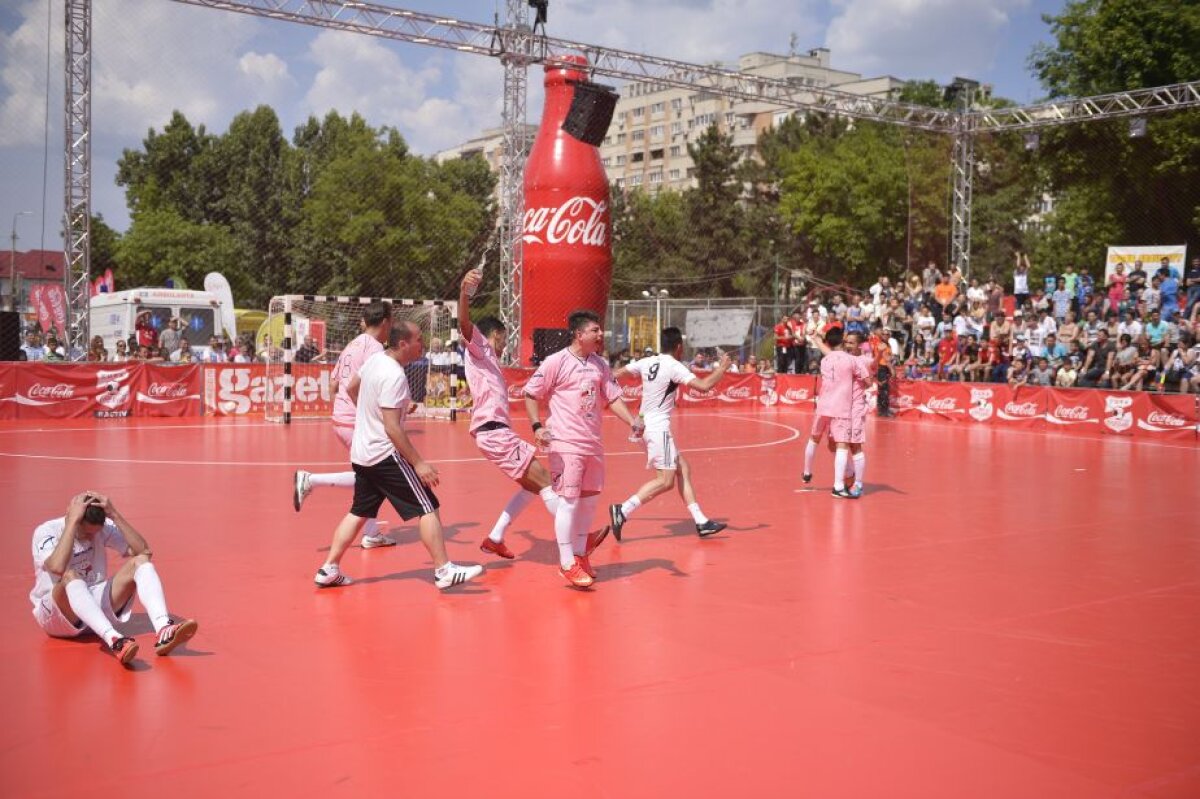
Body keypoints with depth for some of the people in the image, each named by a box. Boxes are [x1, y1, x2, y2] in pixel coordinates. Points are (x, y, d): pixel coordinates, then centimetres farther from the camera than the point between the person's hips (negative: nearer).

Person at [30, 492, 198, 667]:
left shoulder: (104, 528, -2)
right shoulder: (46, 532, -14)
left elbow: (144, 551, -14)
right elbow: (57, 567, -36)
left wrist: (115, 515, -20)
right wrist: (73, 520, -31)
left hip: (96, 605, 5)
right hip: (54, 614, -5)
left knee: (140, 561, -16)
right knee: (70, 576, -37)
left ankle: (163, 632, -39)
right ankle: (114, 640, -57)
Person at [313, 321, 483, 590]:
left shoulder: (375, 359, 5)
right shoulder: (394, 376, -22)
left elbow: (351, 389, 22)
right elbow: (392, 428, -25)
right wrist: (418, 463, -22)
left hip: (361, 453, 9)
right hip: (385, 455, -9)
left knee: (359, 512, 17)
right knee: (427, 509, -4)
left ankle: (329, 570, 18)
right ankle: (444, 571, -3)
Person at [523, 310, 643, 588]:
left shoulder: (600, 365, 10)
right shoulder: (556, 362, -8)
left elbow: (613, 398, 11)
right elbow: (530, 394, -4)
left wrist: (633, 422, -4)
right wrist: (537, 427, -15)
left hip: (593, 443, 7)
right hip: (566, 444, -7)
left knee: (589, 500, 12)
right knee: (568, 500, -7)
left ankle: (580, 555, 28)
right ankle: (567, 564, 1)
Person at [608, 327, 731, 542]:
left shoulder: (647, 362, 8)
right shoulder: (674, 367, -13)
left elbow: (617, 374, 15)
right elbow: (703, 385, -21)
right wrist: (722, 368, -5)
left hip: (647, 424, 9)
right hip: (658, 427, -9)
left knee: (683, 469, 11)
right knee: (665, 481, -8)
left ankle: (701, 523, 11)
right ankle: (622, 511, -14)